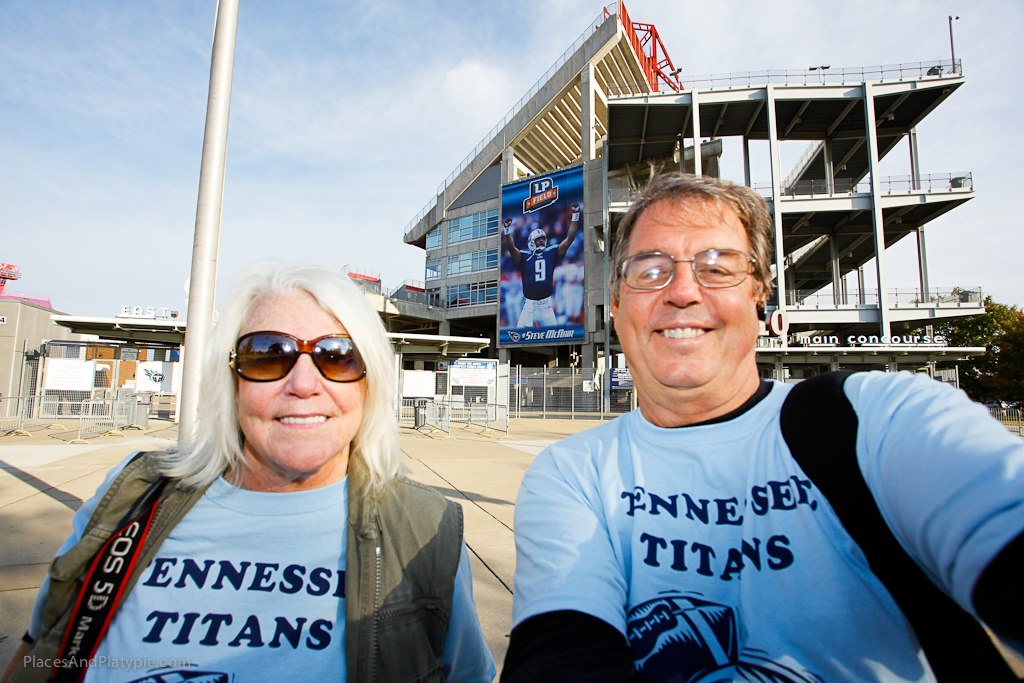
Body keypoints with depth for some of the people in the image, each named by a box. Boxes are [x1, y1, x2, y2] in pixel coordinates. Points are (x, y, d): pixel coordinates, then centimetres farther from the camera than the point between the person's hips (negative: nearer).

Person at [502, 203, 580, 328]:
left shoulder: (551, 253, 8)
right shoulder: (524, 257, 2)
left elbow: (569, 239, 5)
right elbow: (511, 247, -15)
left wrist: (575, 216, 2)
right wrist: (507, 229, -27)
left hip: (546, 305, 2)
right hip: (529, 305, -2)